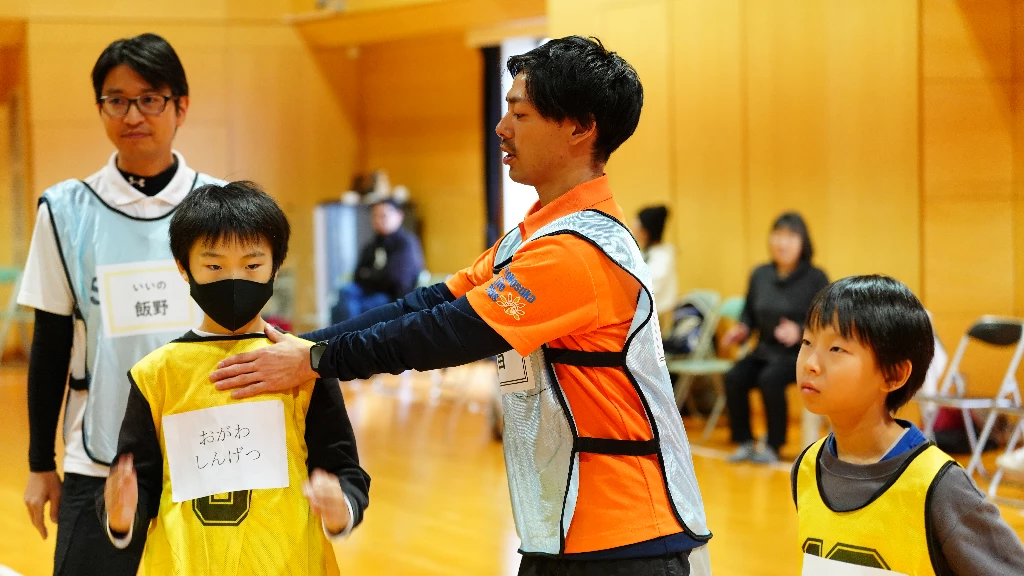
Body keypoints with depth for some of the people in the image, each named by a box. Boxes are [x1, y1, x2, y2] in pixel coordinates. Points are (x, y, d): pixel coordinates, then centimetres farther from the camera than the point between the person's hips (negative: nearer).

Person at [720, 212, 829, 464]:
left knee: (770, 379, -34)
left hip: (800, 354, -5)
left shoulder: (815, 278, -6)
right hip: (766, 351, 5)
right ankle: (745, 442, -8)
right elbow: (749, 315, 17)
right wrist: (741, 329, -5)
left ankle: (773, 447, -18)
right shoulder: (760, 275, 7)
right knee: (734, 378, -24)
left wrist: (799, 332, -26)